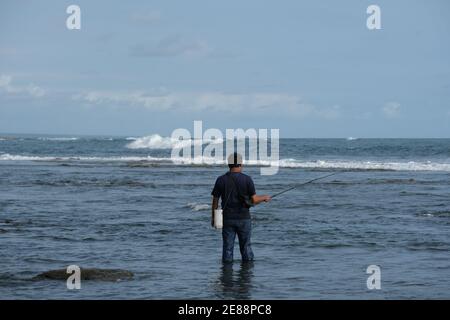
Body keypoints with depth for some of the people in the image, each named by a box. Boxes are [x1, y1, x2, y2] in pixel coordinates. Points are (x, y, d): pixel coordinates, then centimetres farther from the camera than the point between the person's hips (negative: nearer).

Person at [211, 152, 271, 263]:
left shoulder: (221, 180, -3)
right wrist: (264, 198, 13)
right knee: (246, 246, 10)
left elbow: (215, 200, 0)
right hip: (244, 218, -1)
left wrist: (213, 217, 12)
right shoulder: (247, 179, -8)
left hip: (227, 218, 1)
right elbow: (254, 200, -7)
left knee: (227, 247, 6)